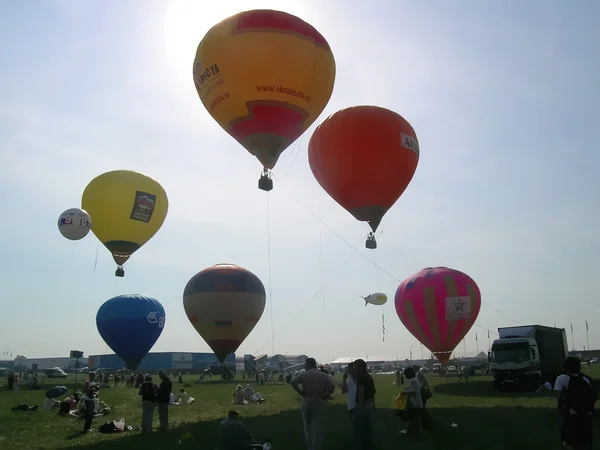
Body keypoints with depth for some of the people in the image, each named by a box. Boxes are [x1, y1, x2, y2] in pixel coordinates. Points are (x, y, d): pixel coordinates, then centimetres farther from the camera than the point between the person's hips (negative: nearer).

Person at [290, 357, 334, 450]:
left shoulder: (303, 375, -3)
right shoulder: (324, 376, 0)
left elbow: (292, 383, -17)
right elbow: (331, 387, -14)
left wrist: (301, 392, -10)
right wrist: (325, 396, -3)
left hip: (306, 404, 1)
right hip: (319, 405, -1)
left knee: (308, 428, 17)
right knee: (318, 429, 3)